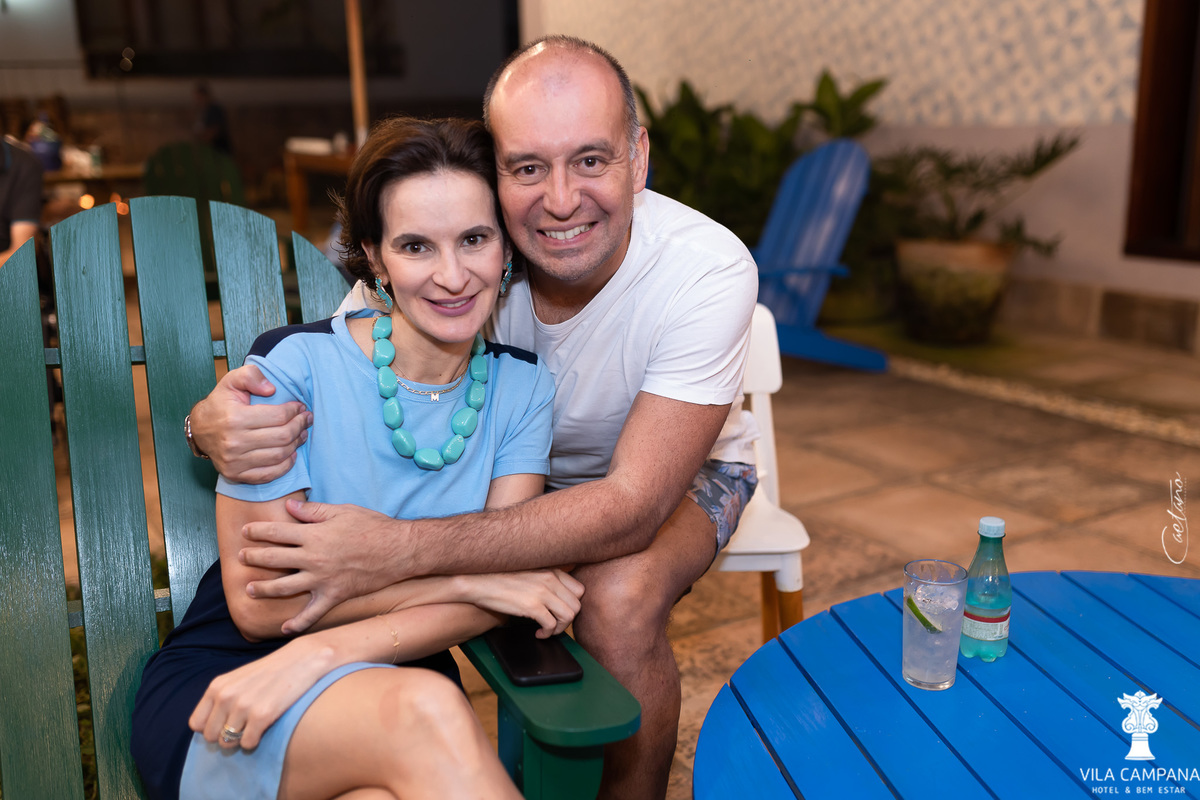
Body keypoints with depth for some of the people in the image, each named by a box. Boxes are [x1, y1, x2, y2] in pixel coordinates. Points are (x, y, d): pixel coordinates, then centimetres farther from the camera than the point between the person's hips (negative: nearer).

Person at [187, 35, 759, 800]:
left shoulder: (708, 271, -32)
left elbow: (632, 503, -37)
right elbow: (311, 384, -17)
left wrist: (405, 550, -48)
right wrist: (220, 420, -43)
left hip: (682, 471, -2)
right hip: (517, 470, 3)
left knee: (619, 596, -34)